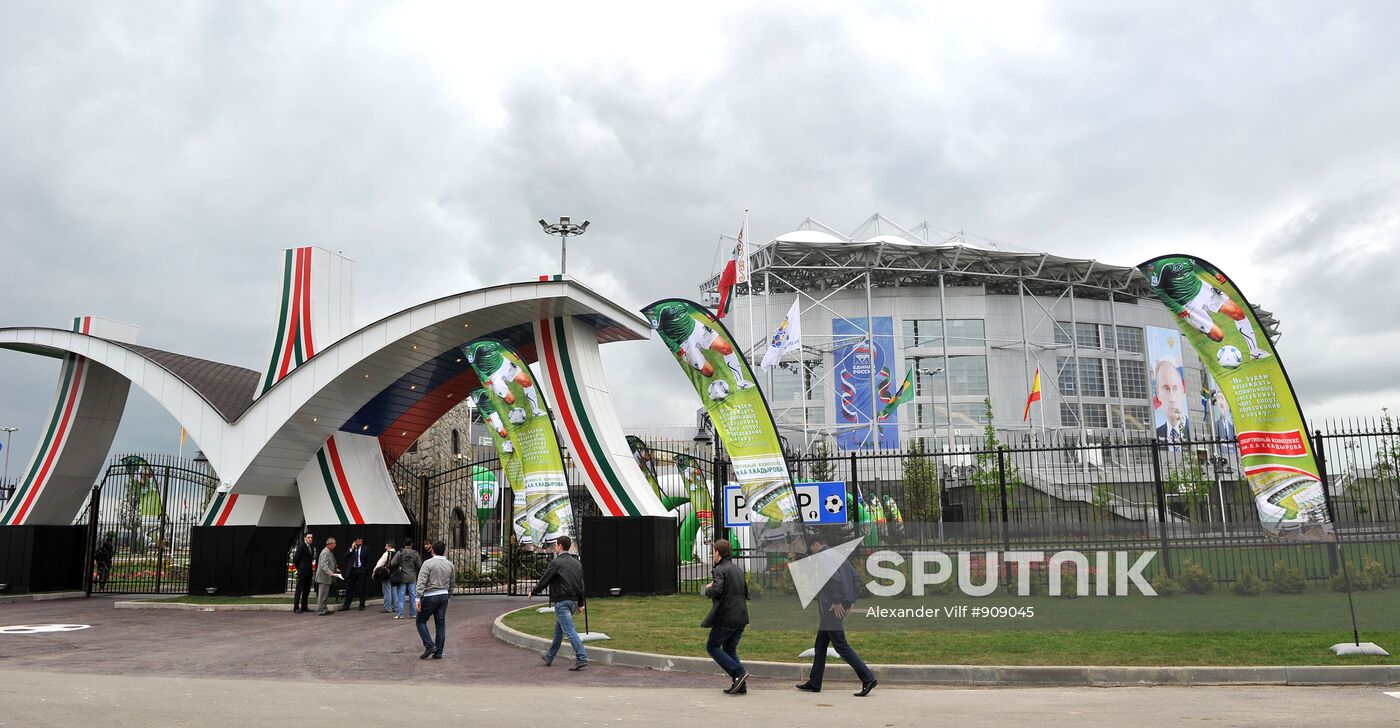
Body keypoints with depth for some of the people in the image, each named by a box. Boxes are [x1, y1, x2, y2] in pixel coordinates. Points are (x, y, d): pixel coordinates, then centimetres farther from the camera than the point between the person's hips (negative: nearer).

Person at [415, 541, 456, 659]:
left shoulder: (428, 563, -10)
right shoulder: (450, 565, 8)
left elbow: (421, 582, -17)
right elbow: (452, 583, 16)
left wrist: (418, 598, -18)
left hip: (430, 597, -5)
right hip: (444, 596, 5)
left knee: (421, 621, 9)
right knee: (441, 625, 8)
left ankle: (429, 646, -3)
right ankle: (438, 652, 9)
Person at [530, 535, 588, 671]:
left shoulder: (556, 563, -11)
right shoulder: (576, 563, 12)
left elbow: (544, 580, -6)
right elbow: (581, 584, 16)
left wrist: (533, 592, 11)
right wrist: (580, 603, 21)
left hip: (561, 602, -8)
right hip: (573, 601, 8)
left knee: (569, 630, -11)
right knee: (558, 629, 21)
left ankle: (582, 658, -19)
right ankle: (549, 657, 34)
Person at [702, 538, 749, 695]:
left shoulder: (720, 570, -11)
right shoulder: (738, 569, 15)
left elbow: (716, 591, -25)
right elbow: (746, 593, 22)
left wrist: (708, 588, -5)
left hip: (726, 617, -8)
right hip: (741, 616, 8)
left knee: (712, 646, 4)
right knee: (730, 649, 17)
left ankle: (738, 673, -9)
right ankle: (740, 685, 9)